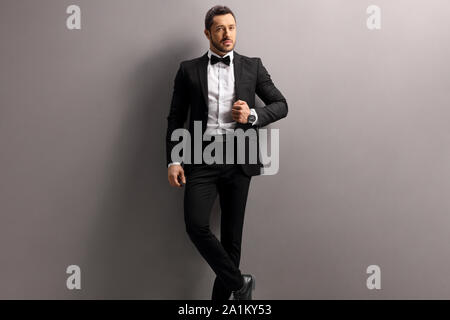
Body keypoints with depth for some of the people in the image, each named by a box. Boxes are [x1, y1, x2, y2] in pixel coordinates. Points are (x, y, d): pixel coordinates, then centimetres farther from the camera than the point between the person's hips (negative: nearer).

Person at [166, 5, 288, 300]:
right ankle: (239, 282, 4)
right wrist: (173, 160, -3)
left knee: (232, 231, 7)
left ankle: (223, 293, 24)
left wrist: (253, 115, -9)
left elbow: (281, 105, 11)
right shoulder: (189, 69, 8)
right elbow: (176, 118, 7)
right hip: (202, 158, 0)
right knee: (196, 224, -15)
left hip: (239, 159, 1)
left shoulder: (253, 66, 10)